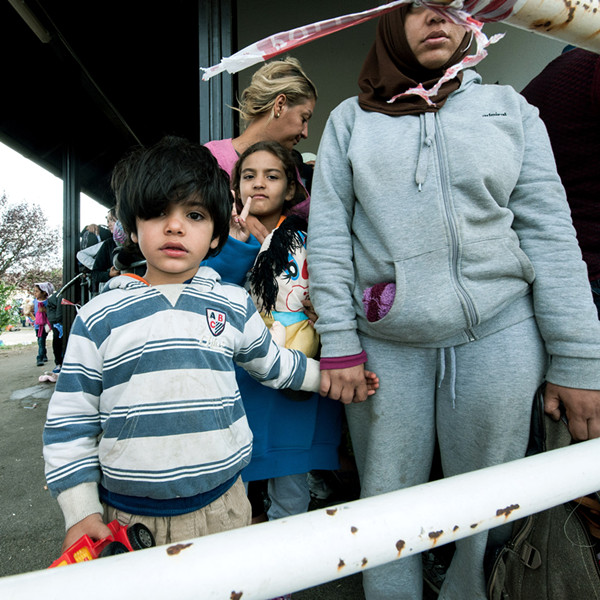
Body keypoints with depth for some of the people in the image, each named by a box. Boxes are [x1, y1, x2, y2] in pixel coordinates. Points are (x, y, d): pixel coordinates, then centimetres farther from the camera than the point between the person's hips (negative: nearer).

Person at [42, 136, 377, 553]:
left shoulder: (235, 305, -3)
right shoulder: (98, 318, -6)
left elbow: (272, 362, 14)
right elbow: (71, 423, 0)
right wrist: (80, 512, -2)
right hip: (125, 516, -1)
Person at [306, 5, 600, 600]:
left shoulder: (508, 107, 12)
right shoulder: (351, 118, 10)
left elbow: (549, 231, 4)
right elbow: (327, 233, 2)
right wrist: (339, 343, -6)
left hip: (499, 333, 1)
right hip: (384, 343, 0)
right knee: (387, 503, 10)